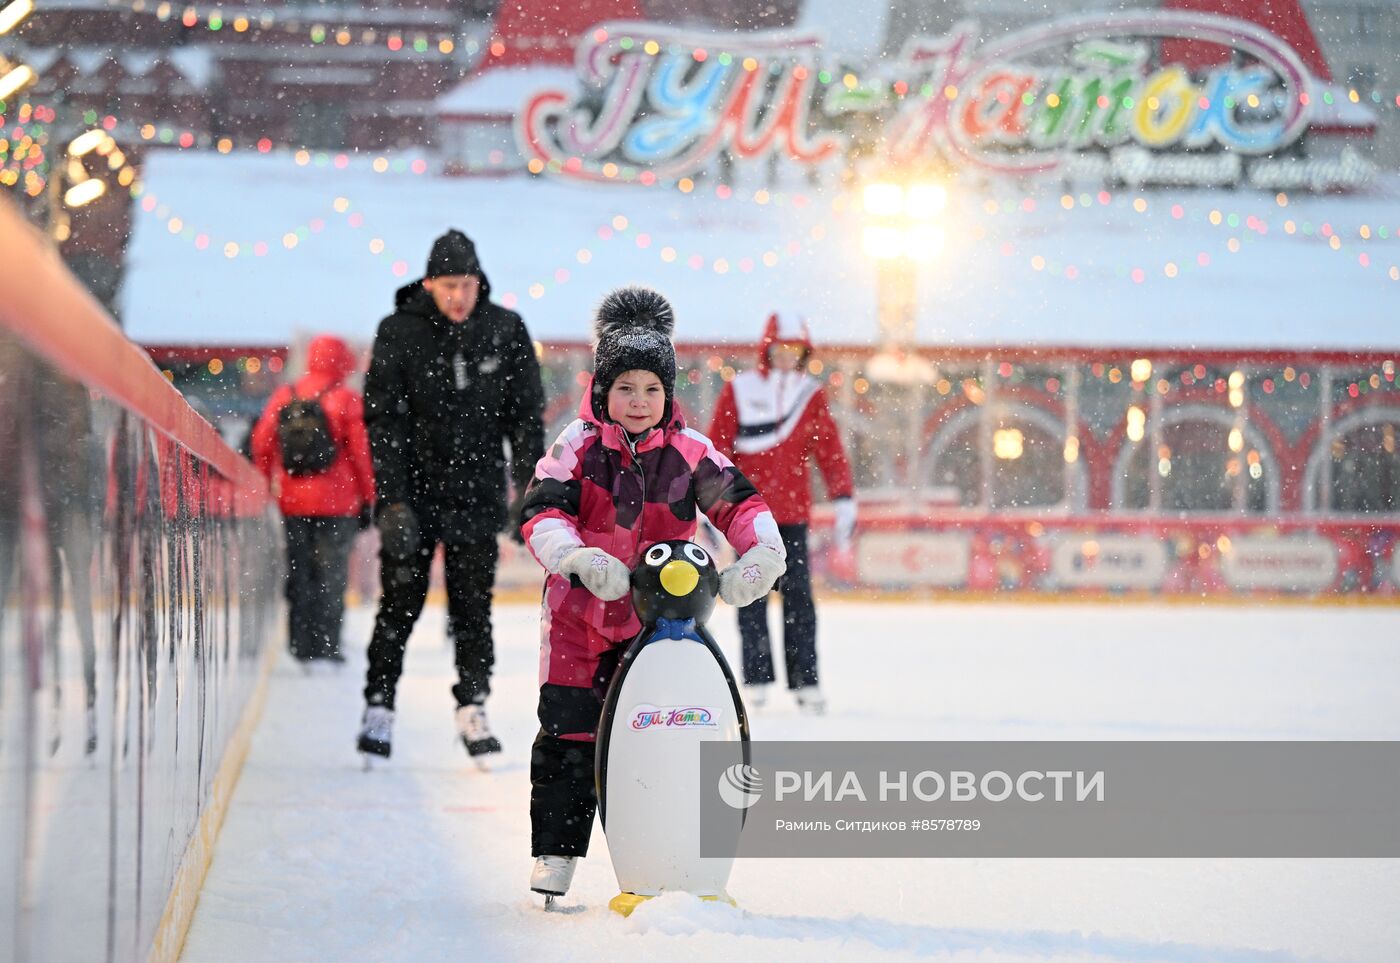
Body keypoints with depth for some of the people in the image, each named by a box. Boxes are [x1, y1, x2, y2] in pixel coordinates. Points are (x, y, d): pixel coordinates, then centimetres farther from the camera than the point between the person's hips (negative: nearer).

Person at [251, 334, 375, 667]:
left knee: (298, 574, 11)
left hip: (292, 502, 3)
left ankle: (301, 645, 12)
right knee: (331, 575, 3)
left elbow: (261, 443, 4)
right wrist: (368, 499, 0)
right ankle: (326, 644, 0)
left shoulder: (284, 397, 4)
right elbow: (361, 453, -8)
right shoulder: (347, 400, -7)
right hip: (336, 503, -3)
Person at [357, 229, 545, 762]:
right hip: (413, 492, -1)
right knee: (400, 604, 2)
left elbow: (526, 415, 5)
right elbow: (383, 421, -6)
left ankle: (472, 708, 12)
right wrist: (393, 499, -13)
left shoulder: (506, 331, -1)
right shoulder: (399, 333, -6)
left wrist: (530, 488, 0)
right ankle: (379, 707, 11)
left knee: (473, 607, 3)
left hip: (477, 493, 1)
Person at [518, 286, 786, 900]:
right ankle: (555, 856, 8)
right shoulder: (579, 446, -8)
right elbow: (541, 512, -17)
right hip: (580, 614, -2)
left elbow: (738, 503, -3)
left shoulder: (689, 453, -2)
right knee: (569, 736, -2)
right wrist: (577, 557, -36)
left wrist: (761, 552, -23)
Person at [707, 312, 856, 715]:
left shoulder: (811, 395, 6)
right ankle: (757, 679, 5)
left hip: (793, 510, 2)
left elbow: (830, 451, 6)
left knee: (798, 594, 0)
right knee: (752, 596, 0)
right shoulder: (739, 391, 0)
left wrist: (844, 501, 0)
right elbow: (716, 450, 0)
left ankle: (805, 682, 1)